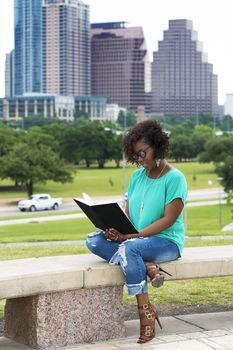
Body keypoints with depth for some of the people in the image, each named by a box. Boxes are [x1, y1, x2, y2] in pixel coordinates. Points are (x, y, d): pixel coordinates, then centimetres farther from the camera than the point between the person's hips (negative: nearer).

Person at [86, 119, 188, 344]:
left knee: (129, 249, -37)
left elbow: (168, 220, -15)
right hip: (134, 239, 7)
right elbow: (128, 213, 11)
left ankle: (146, 311, -29)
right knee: (93, 241, -16)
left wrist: (134, 235, -23)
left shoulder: (174, 178, -9)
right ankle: (148, 267, -29)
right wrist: (118, 230, -13)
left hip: (167, 241, -7)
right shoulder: (137, 176, 12)